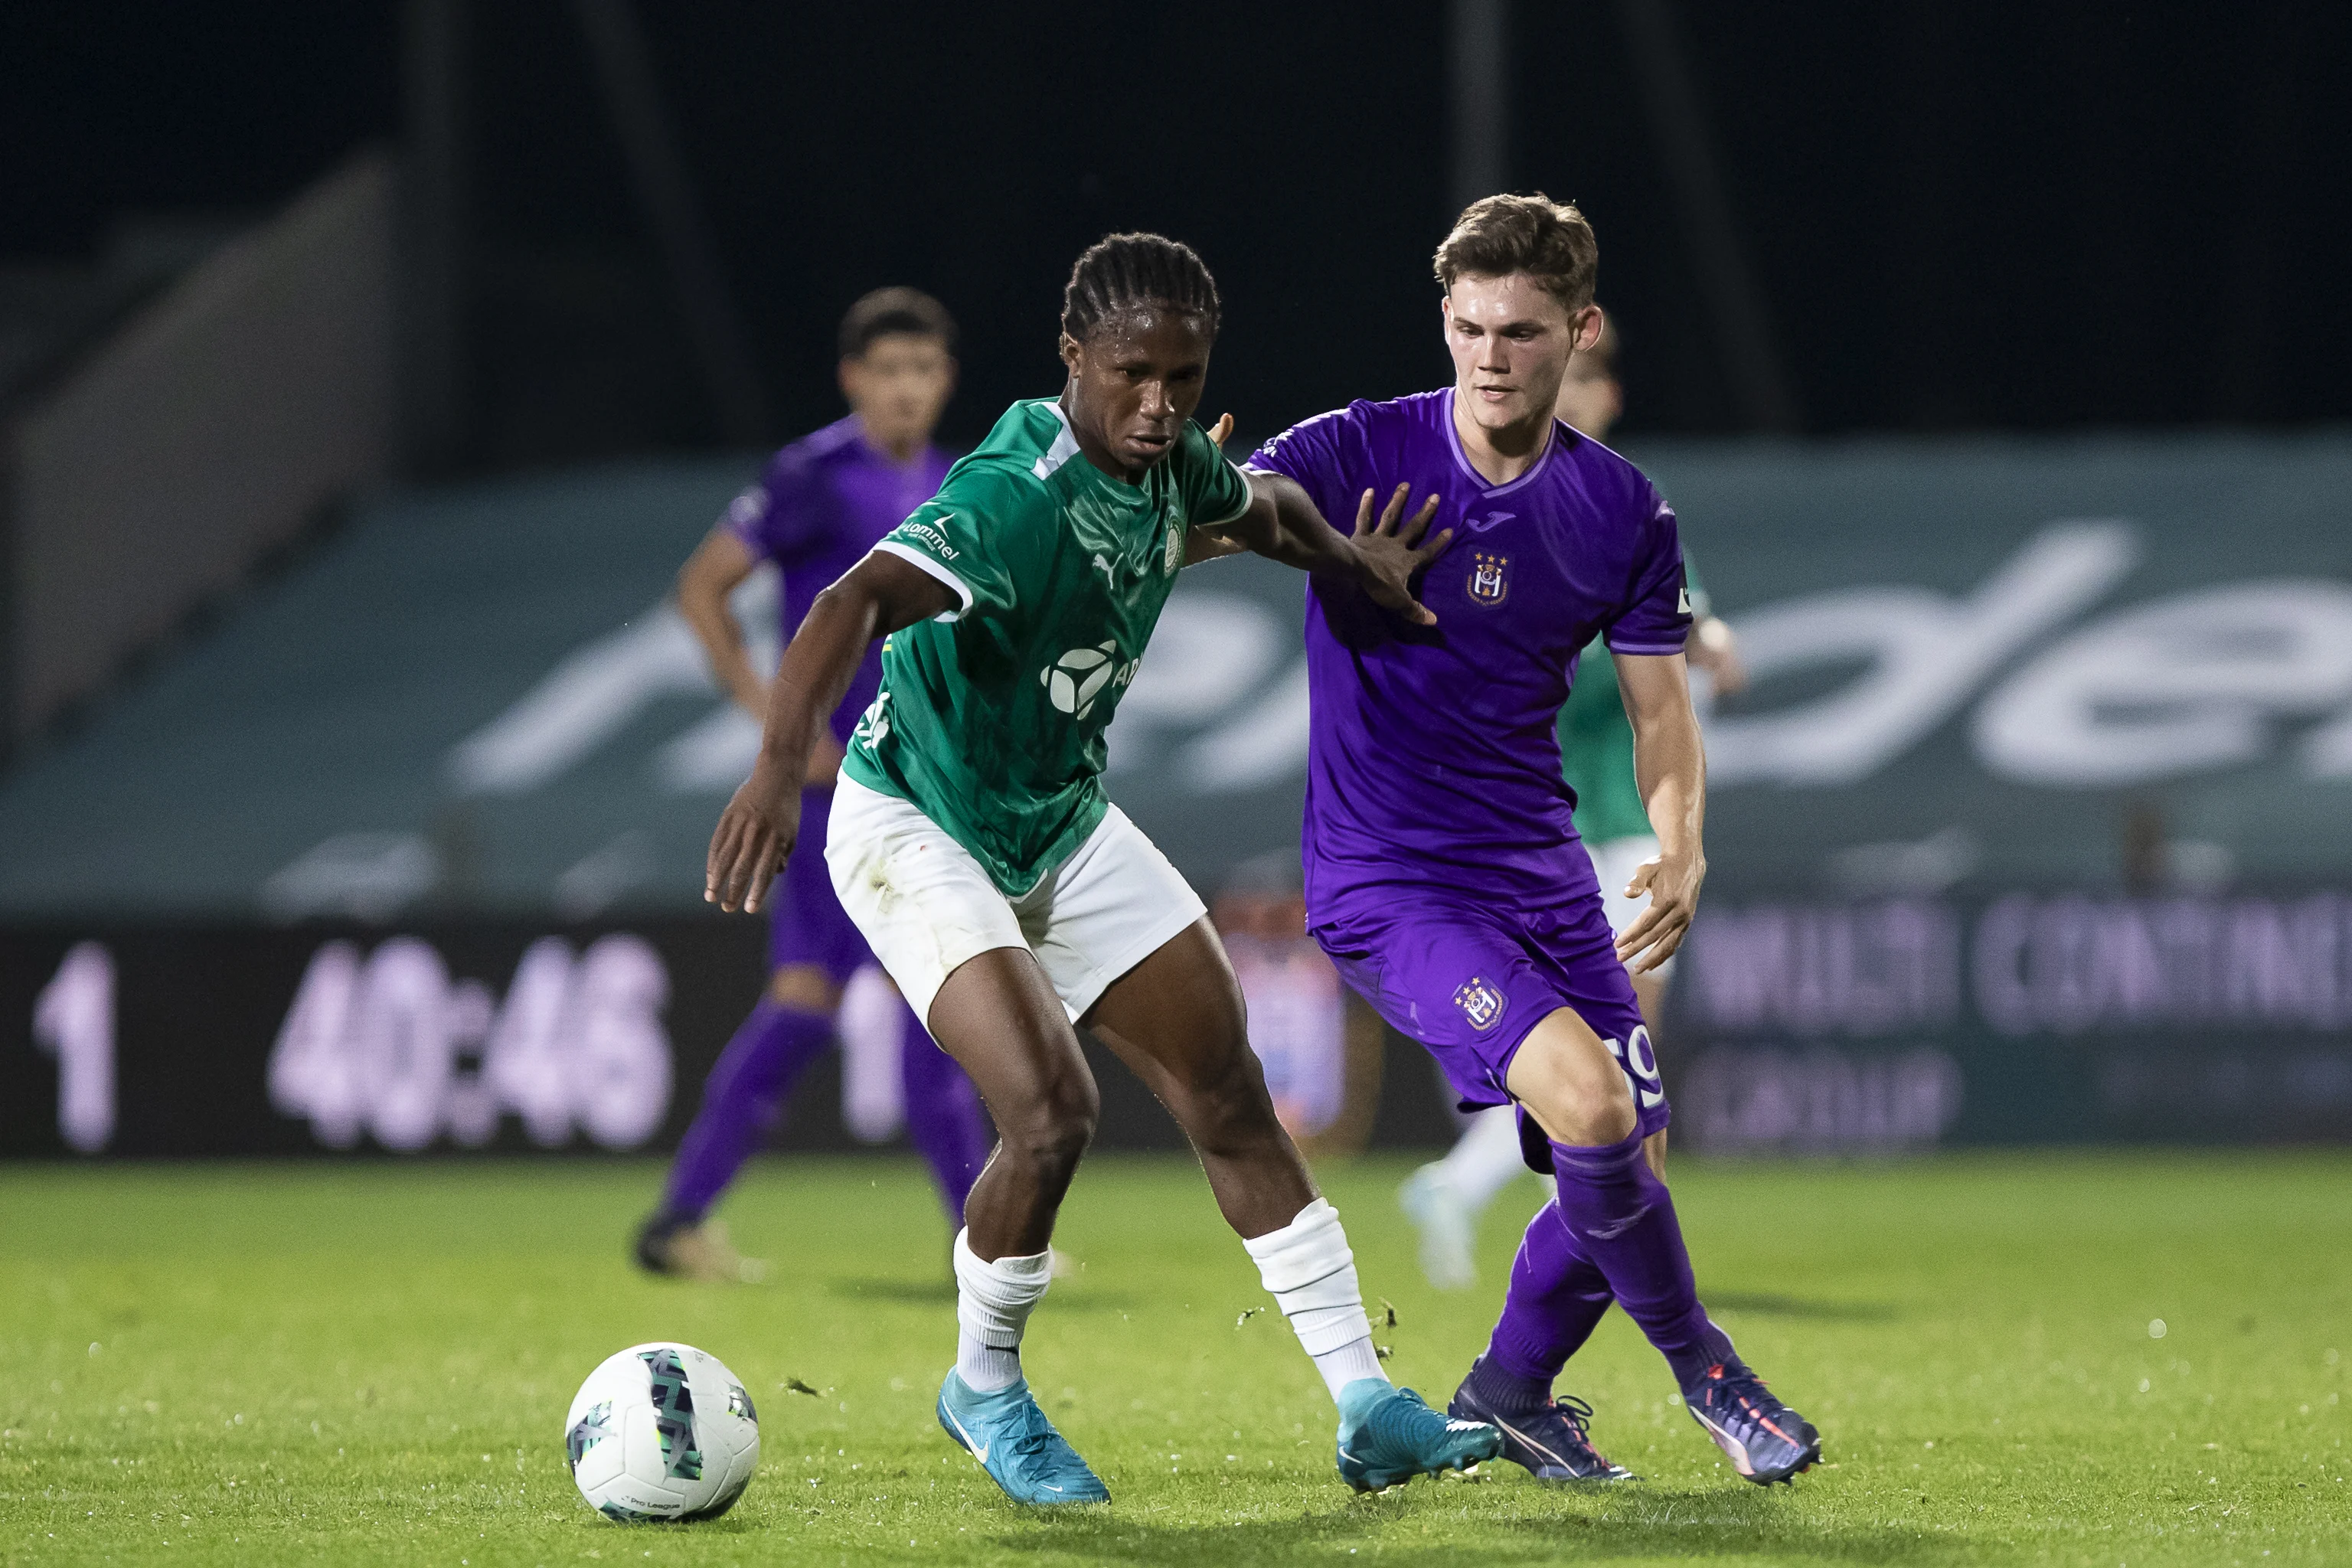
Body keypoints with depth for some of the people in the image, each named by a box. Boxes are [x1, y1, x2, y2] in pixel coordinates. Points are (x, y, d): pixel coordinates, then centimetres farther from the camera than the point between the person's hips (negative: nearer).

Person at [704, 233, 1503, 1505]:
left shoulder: (1169, 465, -5)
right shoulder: (1021, 495, -31)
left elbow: (1254, 506, 22)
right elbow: (857, 602, -47)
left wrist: (1356, 563, 4)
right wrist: (780, 765, -63)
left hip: (1063, 826, 8)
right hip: (920, 836, -8)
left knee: (1232, 1100, 6)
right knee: (1050, 1115, -22)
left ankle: (1369, 1411, 13)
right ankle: (984, 1392, 4)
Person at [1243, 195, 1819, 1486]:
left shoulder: (1622, 511, 3)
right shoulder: (1361, 455, -9)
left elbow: (1660, 709, 7)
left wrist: (1681, 849, -11)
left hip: (1541, 872, 5)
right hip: (1386, 882, -5)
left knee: (1623, 1171, 3)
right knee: (1588, 1103, -24)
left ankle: (1510, 1394, 31)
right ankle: (1703, 1368, -2)